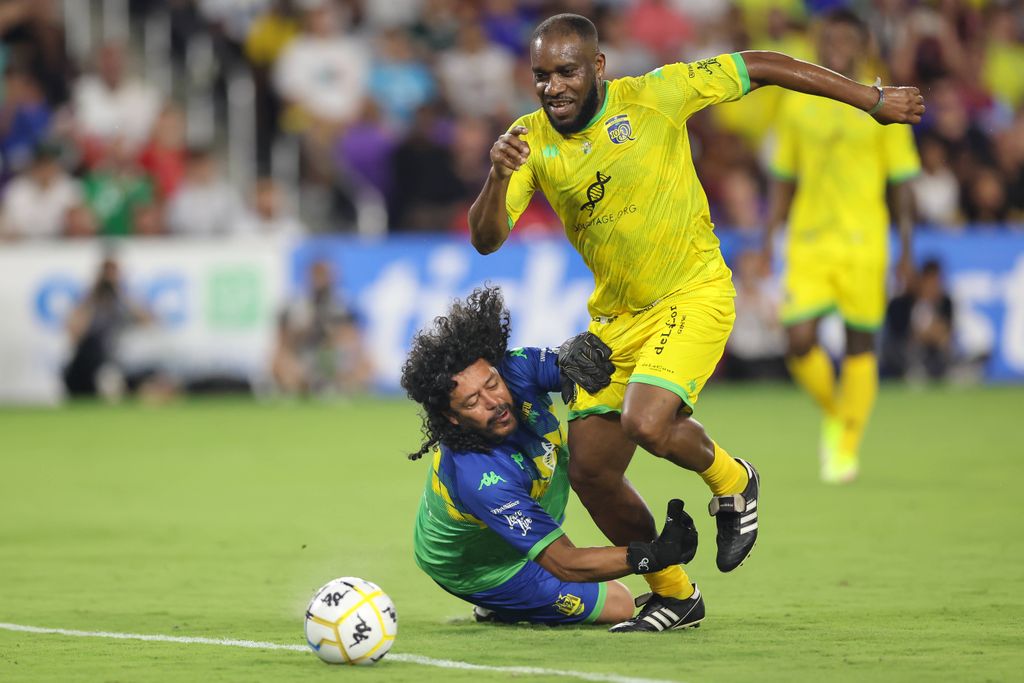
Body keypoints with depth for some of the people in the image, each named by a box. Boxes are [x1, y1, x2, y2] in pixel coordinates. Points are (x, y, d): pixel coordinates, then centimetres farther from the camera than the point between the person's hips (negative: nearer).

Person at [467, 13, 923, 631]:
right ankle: (672, 592, 23)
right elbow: (486, 238, -9)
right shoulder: (531, 140, -3)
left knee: (645, 424, -28)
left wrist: (875, 100, 0)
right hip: (615, 318, 5)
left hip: (693, 295, -5)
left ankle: (732, 481, 7)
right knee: (590, 470, 1)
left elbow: (760, 68, -5)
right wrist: (497, 178, -31)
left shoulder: (654, 96, -13)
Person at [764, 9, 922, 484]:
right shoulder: (797, 105, 8)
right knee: (799, 342, -9)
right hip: (808, 243, 2)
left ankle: (846, 450, 14)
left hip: (863, 243, -2)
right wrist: (768, 237, 11)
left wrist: (907, 247, -4)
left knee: (860, 345, 1)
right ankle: (833, 414, 20)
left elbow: (902, 181, 2)